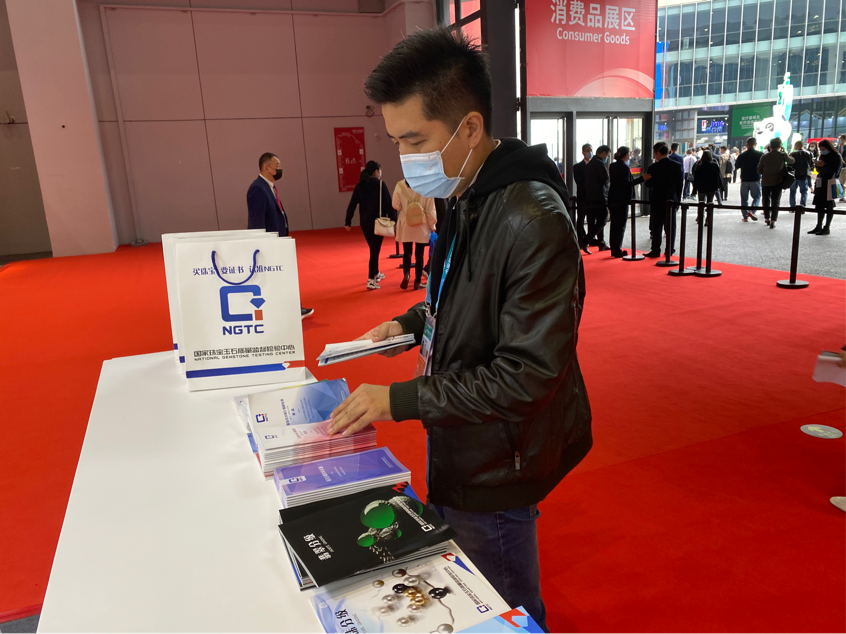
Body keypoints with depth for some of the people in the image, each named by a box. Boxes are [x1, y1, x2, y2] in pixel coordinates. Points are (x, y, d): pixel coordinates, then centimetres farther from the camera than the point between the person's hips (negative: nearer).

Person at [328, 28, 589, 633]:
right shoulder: (465, 198, 3)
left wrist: (401, 400, -24)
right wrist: (410, 323, 1)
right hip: (457, 446, 9)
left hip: (496, 467, -9)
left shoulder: (534, 221, -28)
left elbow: (529, 375, -27)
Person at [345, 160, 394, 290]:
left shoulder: (359, 186, 6)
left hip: (364, 223, 6)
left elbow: (352, 205, 5)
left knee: (373, 249, 21)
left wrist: (348, 222, 10)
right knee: (375, 250, -3)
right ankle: (371, 280, -8)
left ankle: (376, 274, 37)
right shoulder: (380, 184, -9)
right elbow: (388, 204, -12)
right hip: (377, 222, -5)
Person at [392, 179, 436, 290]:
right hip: (422, 226, -1)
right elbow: (430, 209, -6)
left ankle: (406, 274, -8)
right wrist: (432, 225, 5)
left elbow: (396, 205, -1)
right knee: (419, 253, 8)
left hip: (405, 225, 1)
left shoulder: (400, 185, -10)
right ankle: (418, 281, 11)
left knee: (407, 252, 14)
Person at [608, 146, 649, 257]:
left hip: (612, 199, 7)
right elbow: (626, 183, -18)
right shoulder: (625, 167, -13)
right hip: (622, 200, -7)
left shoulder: (612, 166, 8)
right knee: (621, 225, -2)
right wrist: (642, 178, -19)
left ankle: (614, 250, 14)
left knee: (614, 224, 11)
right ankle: (618, 251, -2)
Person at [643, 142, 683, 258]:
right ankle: (669, 250, 15)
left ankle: (656, 250, 2)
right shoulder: (677, 166, -2)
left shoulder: (653, 167, -11)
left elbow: (648, 184, -4)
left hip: (657, 200, -3)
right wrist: (678, 199, 10)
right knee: (671, 226, 10)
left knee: (656, 227, 3)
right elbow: (680, 185, 2)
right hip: (672, 200, 3)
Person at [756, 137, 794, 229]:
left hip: (765, 183, 1)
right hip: (777, 182, -1)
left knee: (766, 200, 17)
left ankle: (767, 218, 26)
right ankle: (773, 221, -6)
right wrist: (785, 152, 18)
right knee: (775, 202, 3)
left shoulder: (764, 156, -5)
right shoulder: (782, 155, -7)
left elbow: (759, 171, 2)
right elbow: (793, 161, 12)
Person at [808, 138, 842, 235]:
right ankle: (819, 227, 17)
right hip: (821, 183, 7)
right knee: (820, 205, 10)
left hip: (830, 184, -7)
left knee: (829, 206, -3)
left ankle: (827, 228, 0)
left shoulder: (837, 157, -7)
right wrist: (817, 165, -1)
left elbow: (835, 172, -14)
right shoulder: (823, 156, 14)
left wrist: (824, 165, -19)